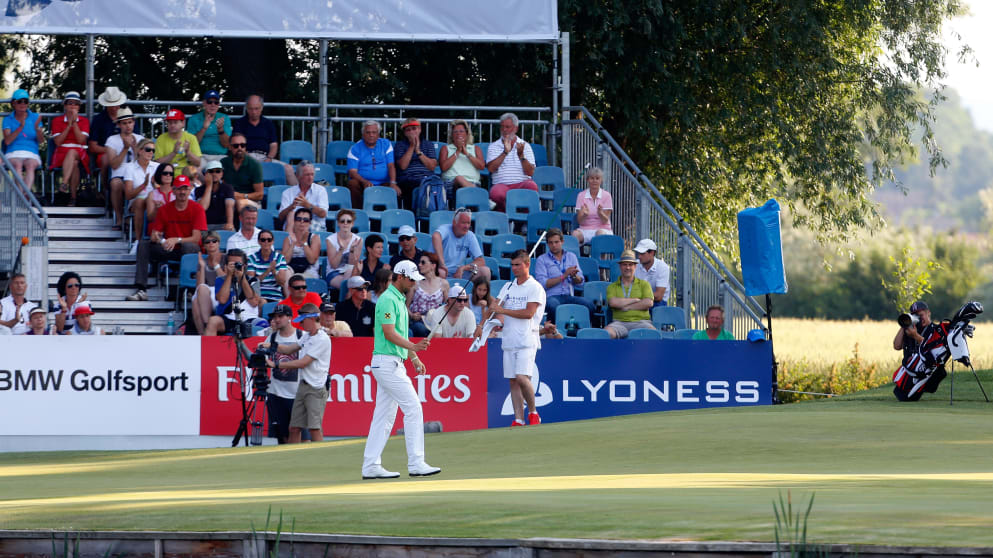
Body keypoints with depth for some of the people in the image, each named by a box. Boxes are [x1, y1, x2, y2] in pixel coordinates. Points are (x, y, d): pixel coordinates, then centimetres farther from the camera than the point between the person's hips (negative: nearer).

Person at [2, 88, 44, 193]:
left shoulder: (35, 117, 13)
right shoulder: (8, 120, 11)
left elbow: (41, 139, 1)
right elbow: (7, 141, -4)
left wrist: (37, 128, -20)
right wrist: (20, 128, -16)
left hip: (32, 155, 0)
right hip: (13, 154, 0)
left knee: (31, 165, -35)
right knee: (18, 165, -35)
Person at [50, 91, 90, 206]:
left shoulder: (84, 121, 13)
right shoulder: (57, 120, 13)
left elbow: (81, 140, -3)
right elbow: (58, 141, -1)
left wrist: (74, 123, -9)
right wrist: (69, 125, -6)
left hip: (80, 154, 0)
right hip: (61, 153, 0)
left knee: (72, 153, -39)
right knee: (74, 163, -37)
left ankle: (64, 183, -53)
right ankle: (73, 196, -45)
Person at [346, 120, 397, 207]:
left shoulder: (386, 144, 12)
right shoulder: (355, 149, 5)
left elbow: (391, 166, 3)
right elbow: (352, 172, -5)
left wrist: (393, 183, -16)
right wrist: (364, 182, -26)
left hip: (382, 183, 0)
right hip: (362, 183, 0)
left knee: (392, 190, -32)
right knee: (352, 183, -33)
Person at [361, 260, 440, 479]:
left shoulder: (400, 300, 18)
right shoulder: (388, 300, -13)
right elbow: (389, 333, -21)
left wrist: (415, 358, 25)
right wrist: (412, 346, -33)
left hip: (394, 363, 10)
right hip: (386, 362, -10)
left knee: (384, 415, 9)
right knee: (413, 408, -11)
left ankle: (371, 466, 8)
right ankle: (416, 463, -11)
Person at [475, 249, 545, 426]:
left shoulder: (535, 287, -3)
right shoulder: (508, 287, 15)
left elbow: (529, 312, -14)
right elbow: (494, 306, 8)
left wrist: (503, 310, -16)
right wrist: (481, 325, -4)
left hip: (527, 340, -6)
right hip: (509, 340, 6)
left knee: (522, 377, -18)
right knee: (513, 381, 3)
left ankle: (533, 412, 1)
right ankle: (518, 419, 5)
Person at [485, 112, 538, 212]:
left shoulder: (525, 146, 15)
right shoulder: (493, 147, 16)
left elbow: (530, 172, 4)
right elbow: (491, 168, -2)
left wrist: (521, 155, -10)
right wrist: (505, 152, -7)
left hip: (521, 182, 1)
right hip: (501, 184, -1)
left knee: (532, 186, -35)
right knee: (495, 193, -37)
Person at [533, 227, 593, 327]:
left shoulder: (571, 257, 21)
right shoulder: (542, 260, 9)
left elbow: (580, 281, 16)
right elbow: (542, 284, -4)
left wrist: (574, 276, -8)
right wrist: (564, 276, -7)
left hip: (569, 296, 3)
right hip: (551, 296, -3)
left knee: (589, 303, -28)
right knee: (553, 305, -41)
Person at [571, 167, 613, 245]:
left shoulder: (606, 195, 3)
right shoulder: (581, 195, 7)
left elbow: (605, 221, -3)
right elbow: (579, 221, 2)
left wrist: (600, 213, -26)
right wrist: (584, 214, -22)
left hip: (603, 229, -1)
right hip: (585, 229, 1)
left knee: (600, 233, -37)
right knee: (575, 233, -32)